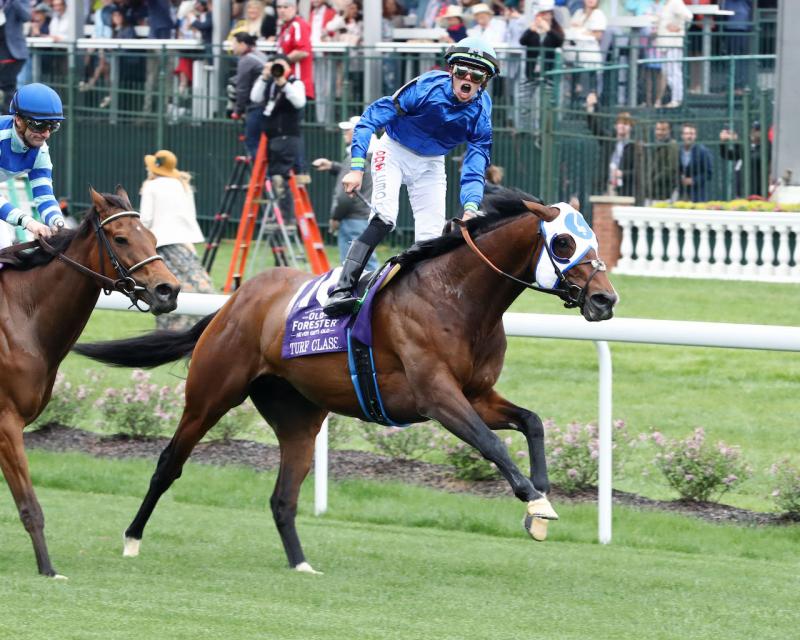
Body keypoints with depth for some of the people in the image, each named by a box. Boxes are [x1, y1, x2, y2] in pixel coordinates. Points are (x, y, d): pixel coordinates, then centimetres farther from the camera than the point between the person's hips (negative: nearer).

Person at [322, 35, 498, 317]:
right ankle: (343, 289, -28)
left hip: (431, 164, 4)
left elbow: (476, 163, -20)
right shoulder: (427, 87, -28)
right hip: (395, 150, -4)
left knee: (431, 237, -3)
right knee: (384, 219, -23)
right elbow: (372, 117, -25)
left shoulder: (481, 111, -18)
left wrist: (470, 207, -36)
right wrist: (357, 167, -31)